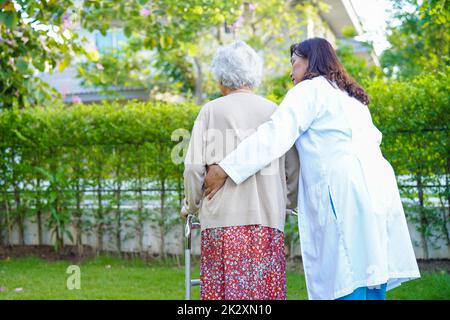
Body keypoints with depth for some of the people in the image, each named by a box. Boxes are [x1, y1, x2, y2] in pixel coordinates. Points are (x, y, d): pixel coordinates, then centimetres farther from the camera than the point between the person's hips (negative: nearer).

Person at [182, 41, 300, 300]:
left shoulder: (211, 111, 2)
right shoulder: (274, 112, 8)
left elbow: (194, 167, 1)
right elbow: (293, 169, 10)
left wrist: (192, 206, 16)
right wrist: (289, 203, 26)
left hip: (222, 218, -2)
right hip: (268, 219, 2)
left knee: (226, 289, 0)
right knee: (267, 287, 4)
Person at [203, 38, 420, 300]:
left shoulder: (310, 89, 3)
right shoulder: (352, 97, 30)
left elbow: (275, 135, -10)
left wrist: (226, 169, -14)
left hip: (346, 193, -8)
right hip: (377, 191, 9)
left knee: (349, 287, -12)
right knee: (372, 287, 6)